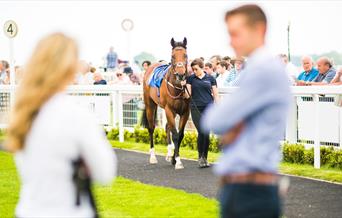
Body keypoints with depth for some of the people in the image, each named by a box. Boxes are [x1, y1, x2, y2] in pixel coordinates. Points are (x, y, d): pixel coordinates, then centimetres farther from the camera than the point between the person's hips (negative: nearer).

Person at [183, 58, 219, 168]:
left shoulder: (210, 78, 7)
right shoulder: (190, 79, 6)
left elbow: (215, 94, 8)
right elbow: (188, 95, 2)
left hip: (208, 108, 0)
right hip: (196, 109, 0)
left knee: (206, 134, -1)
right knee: (201, 132, -10)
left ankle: (205, 158, 12)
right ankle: (200, 157, 4)